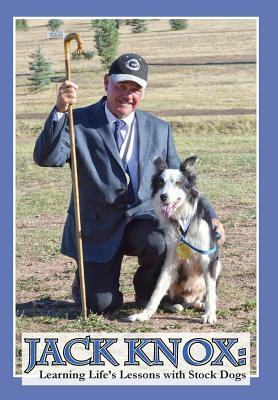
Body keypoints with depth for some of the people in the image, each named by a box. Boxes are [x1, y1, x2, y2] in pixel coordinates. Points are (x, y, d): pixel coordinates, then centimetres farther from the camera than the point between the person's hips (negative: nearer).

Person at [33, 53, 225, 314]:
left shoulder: (159, 130, 5)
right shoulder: (79, 122, -5)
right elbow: (46, 158, -19)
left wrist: (210, 216, 1)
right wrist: (60, 111, -32)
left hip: (142, 220, 2)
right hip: (97, 228, -2)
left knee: (160, 243, -31)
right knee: (103, 306, -14)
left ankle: (146, 291, 2)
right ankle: (87, 280, 24)